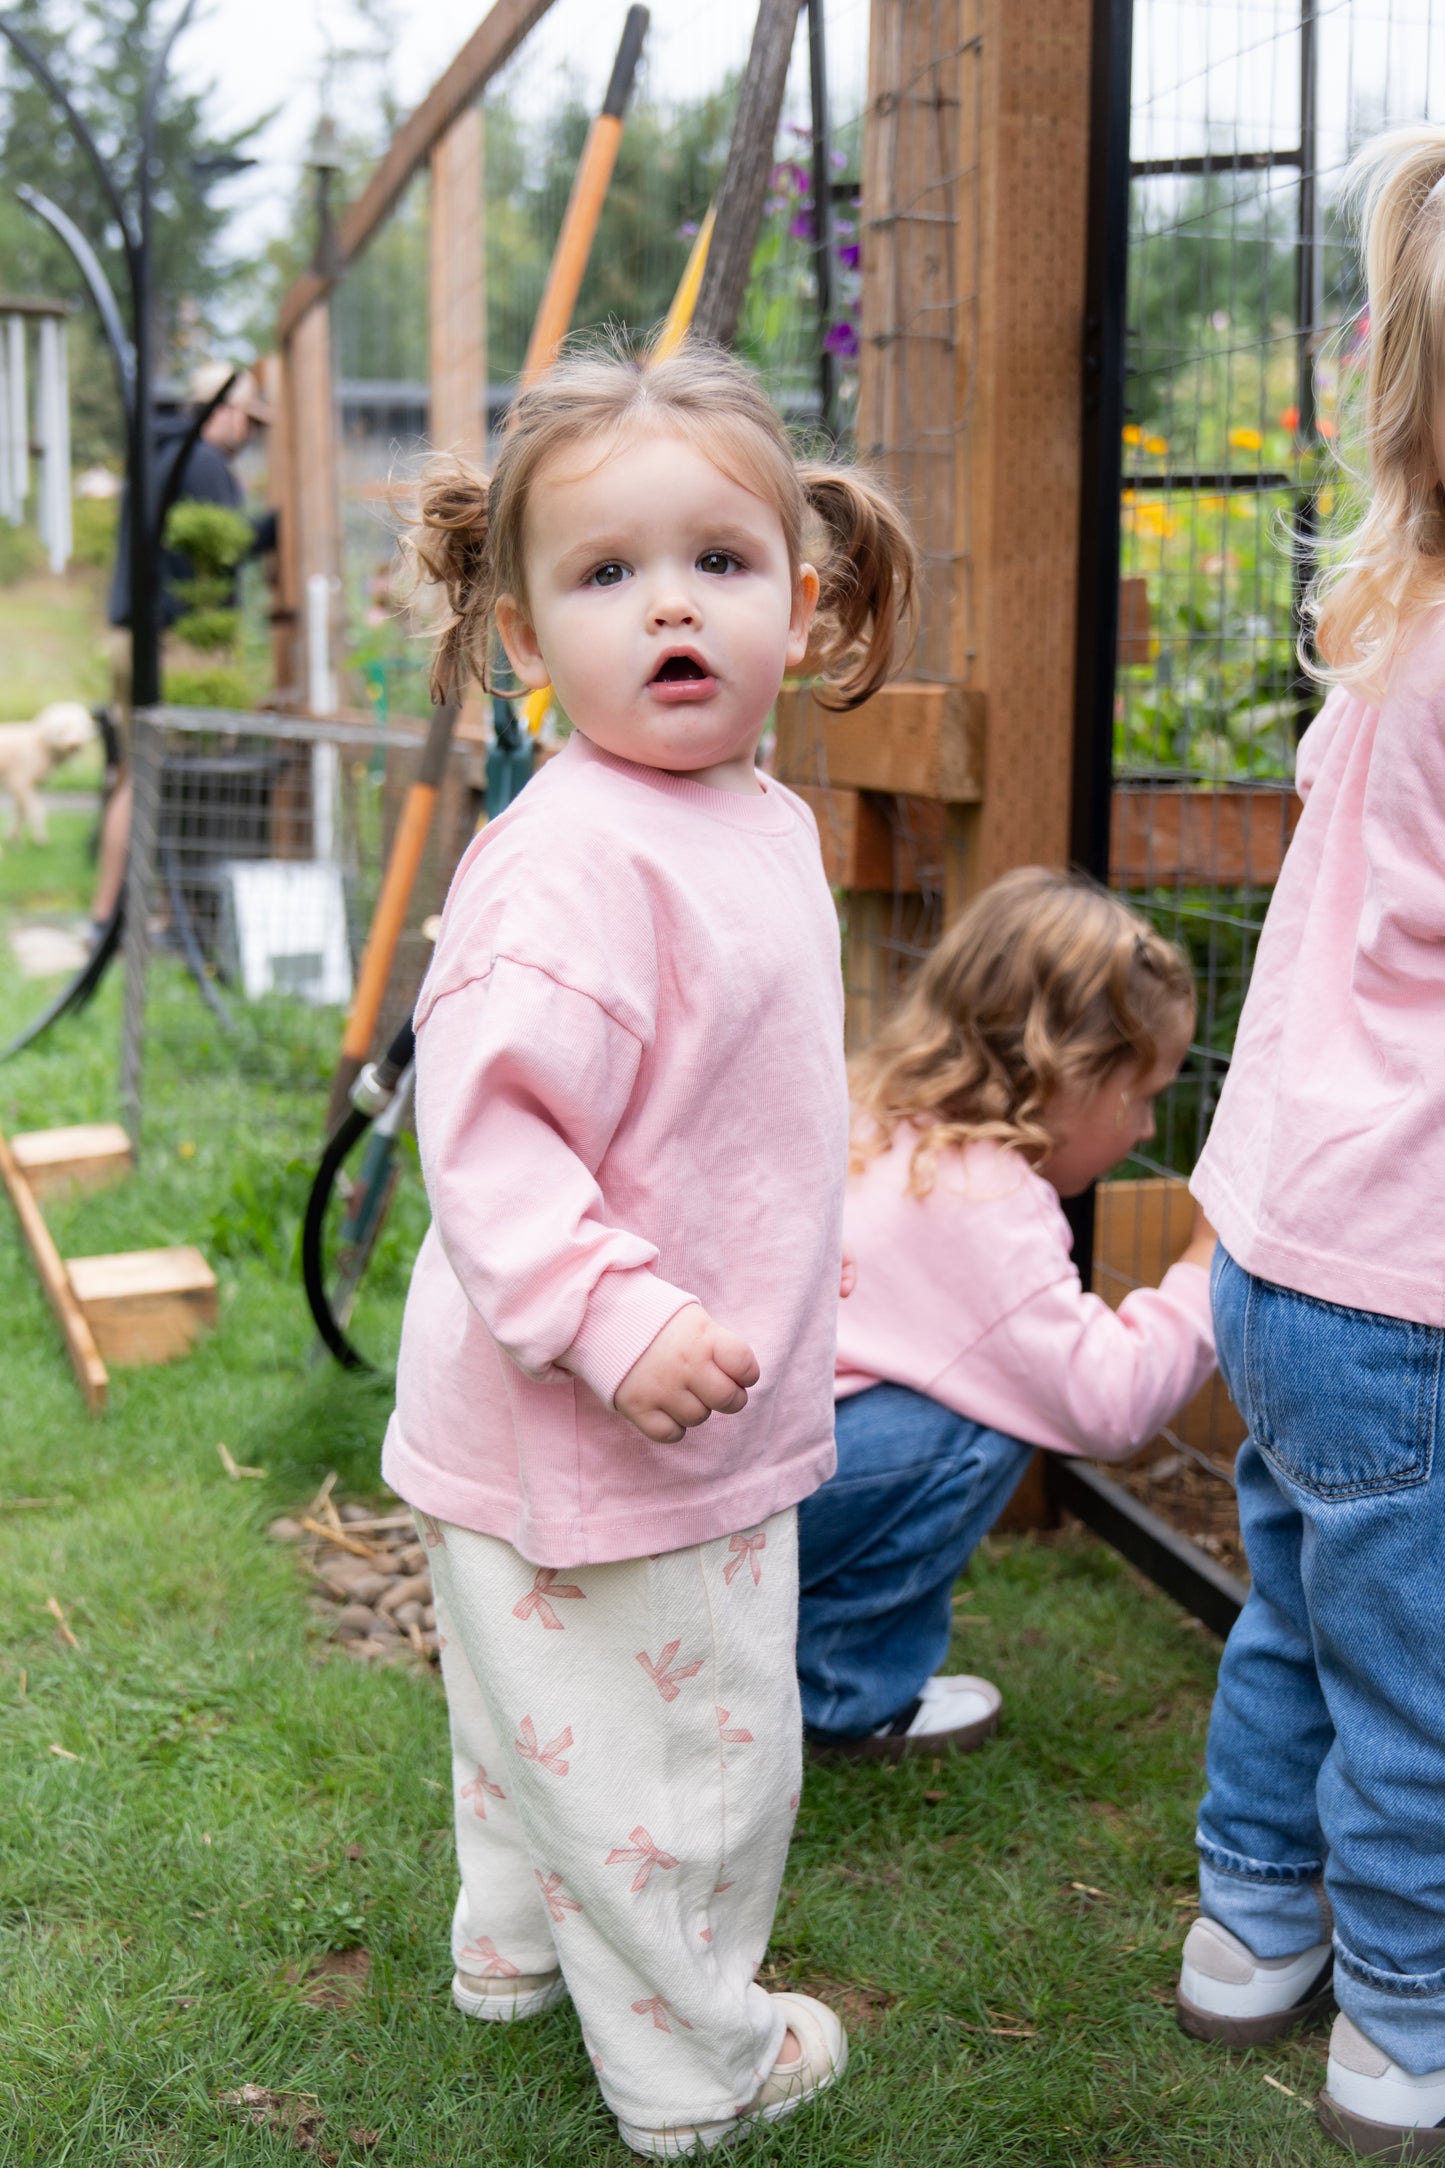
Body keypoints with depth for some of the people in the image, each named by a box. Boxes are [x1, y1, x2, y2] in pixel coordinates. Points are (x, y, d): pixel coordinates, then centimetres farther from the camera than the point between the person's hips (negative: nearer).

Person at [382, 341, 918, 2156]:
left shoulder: (763, 820, 5)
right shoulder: (568, 862, -27)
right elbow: (482, 1127, -30)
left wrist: (760, 1300, 24)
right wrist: (616, 1322, -36)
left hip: (699, 1411, 9)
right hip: (590, 1439, -9)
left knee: (554, 1715, 28)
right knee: (677, 1752, 9)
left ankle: (514, 1944, 51)